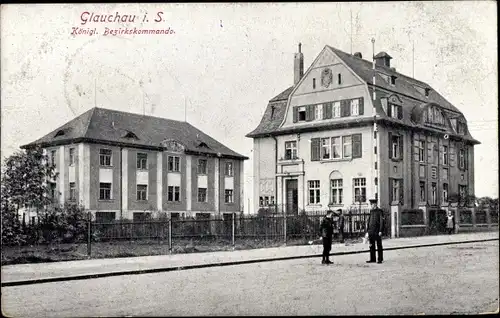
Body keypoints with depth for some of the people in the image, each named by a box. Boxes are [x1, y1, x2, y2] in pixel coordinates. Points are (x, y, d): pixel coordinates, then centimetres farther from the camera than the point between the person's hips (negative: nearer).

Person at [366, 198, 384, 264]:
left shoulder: (379, 211, -6)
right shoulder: (371, 211, 13)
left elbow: (381, 221, -10)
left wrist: (380, 231, -15)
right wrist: (368, 231, 13)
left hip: (377, 231, -6)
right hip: (371, 231, 6)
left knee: (379, 245, 0)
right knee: (371, 245, 8)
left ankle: (380, 259, 5)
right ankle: (372, 259, 14)